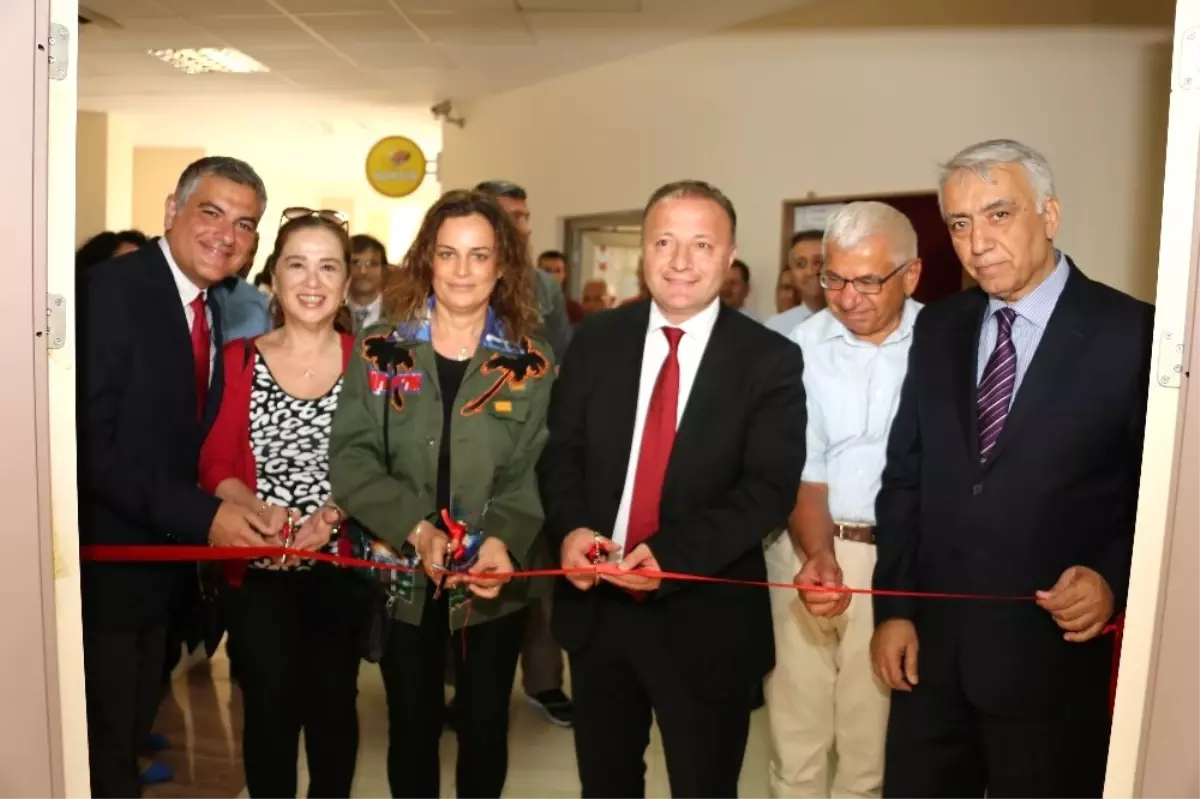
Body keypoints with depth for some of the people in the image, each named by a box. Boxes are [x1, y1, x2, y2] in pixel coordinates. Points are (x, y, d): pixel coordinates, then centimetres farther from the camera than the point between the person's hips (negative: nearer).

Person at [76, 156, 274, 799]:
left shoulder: (225, 309, 4)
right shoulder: (109, 292, -19)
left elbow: (192, 438, 6)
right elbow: (90, 446, -25)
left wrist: (234, 514, -9)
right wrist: (201, 515, -28)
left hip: (166, 554, 7)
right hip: (106, 556, -7)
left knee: (136, 728, 24)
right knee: (102, 747, 10)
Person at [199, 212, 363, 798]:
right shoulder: (238, 359, 0)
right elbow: (214, 466, -4)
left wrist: (333, 513, -21)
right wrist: (263, 511, -21)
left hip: (341, 563, 0)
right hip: (259, 565, 0)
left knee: (334, 706, 13)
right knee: (269, 710, 8)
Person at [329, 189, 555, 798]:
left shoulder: (531, 365, -3)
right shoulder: (380, 350, -2)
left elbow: (532, 474, -7)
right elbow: (350, 457, -9)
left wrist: (503, 540, -26)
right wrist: (416, 529, -23)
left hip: (494, 581, 0)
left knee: (484, 727, 15)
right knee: (412, 727, 16)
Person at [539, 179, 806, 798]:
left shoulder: (770, 360, -8)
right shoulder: (596, 340, 2)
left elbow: (770, 488, -15)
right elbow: (559, 449, 5)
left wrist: (670, 554, -27)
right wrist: (569, 527, -15)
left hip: (705, 619, -3)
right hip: (597, 606, 3)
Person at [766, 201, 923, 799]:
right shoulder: (799, 345, -2)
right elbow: (799, 469, -5)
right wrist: (820, 554, -20)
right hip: (805, 550, 1)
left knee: (872, 743, 12)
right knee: (794, 732, 12)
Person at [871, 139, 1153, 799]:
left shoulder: (1133, 335, -9)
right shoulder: (936, 328, 5)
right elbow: (904, 477, 6)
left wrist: (1113, 580, -19)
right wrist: (892, 609, 3)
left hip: (1053, 653, -4)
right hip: (931, 644, 4)